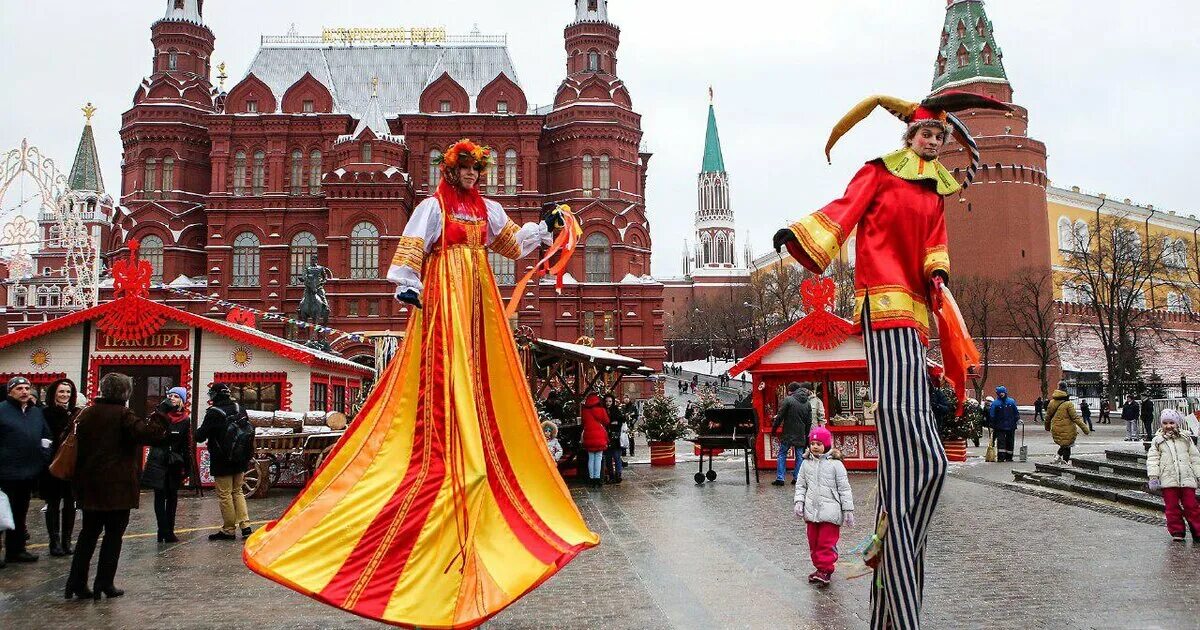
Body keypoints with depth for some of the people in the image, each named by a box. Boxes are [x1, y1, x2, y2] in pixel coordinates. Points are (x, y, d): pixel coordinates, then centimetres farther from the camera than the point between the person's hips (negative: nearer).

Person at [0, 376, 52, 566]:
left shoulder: (36, 411, 12)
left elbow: (47, 436, 20)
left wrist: (44, 457, 8)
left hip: (29, 473, 7)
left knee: (20, 514, 16)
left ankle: (16, 549, 26)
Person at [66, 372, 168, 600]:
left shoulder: (86, 414, 10)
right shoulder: (122, 415, -12)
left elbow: (79, 447, 16)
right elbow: (147, 433, -27)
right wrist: (161, 419, -15)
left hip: (89, 485, 6)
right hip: (117, 487, -6)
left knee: (88, 533, 15)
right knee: (114, 534, 3)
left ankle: (76, 583, 14)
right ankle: (104, 584, 5)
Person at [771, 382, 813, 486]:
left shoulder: (788, 400, -9)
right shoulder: (807, 403, 9)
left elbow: (780, 416, -10)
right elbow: (809, 422, 12)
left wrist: (774, 428, 2)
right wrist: (806, 436, 18)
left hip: (788, 434, -4)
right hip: (801, 435, 4)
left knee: (782, 455, 4)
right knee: (800, 456, 11)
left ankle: (780, 478, 1)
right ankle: (797, 478, 9)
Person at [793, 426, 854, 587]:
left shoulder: (835, 464, -6)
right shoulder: (807, 464, 6)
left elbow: (844, 489, -3)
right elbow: (801, 485, 13)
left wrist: (848, 510, -3)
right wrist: (798, 501, -2)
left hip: (830, 512, -5)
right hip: (811, 511, 5)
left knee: (827, 543, -4)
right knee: (813, 542, 12)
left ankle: (825, 570, 6)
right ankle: (819, 567, 26)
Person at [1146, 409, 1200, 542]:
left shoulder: (1186, 438, 10)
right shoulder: (1158, 441, 6)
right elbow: (1152, 460, 3)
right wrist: (1153, 477, -5)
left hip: (1186, 479, 0)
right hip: (1168, 480, 0)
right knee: (1172, 507, 2)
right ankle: (1177, 531, 12)